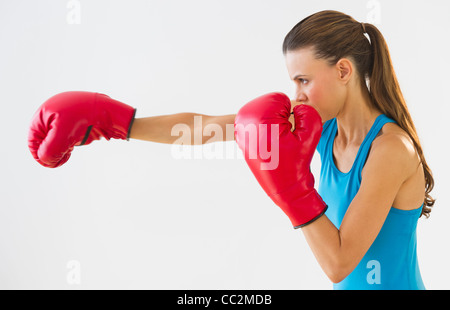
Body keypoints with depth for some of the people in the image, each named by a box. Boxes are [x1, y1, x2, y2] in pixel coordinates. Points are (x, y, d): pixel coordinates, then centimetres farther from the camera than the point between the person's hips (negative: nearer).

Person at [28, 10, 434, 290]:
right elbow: (205, 128, -8)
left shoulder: (390, 148, -24)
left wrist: (292, 184, -29)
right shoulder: (320, 123, -6)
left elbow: (338, 264, -23)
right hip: (350, 284, 6)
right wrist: (115, 122, -9)